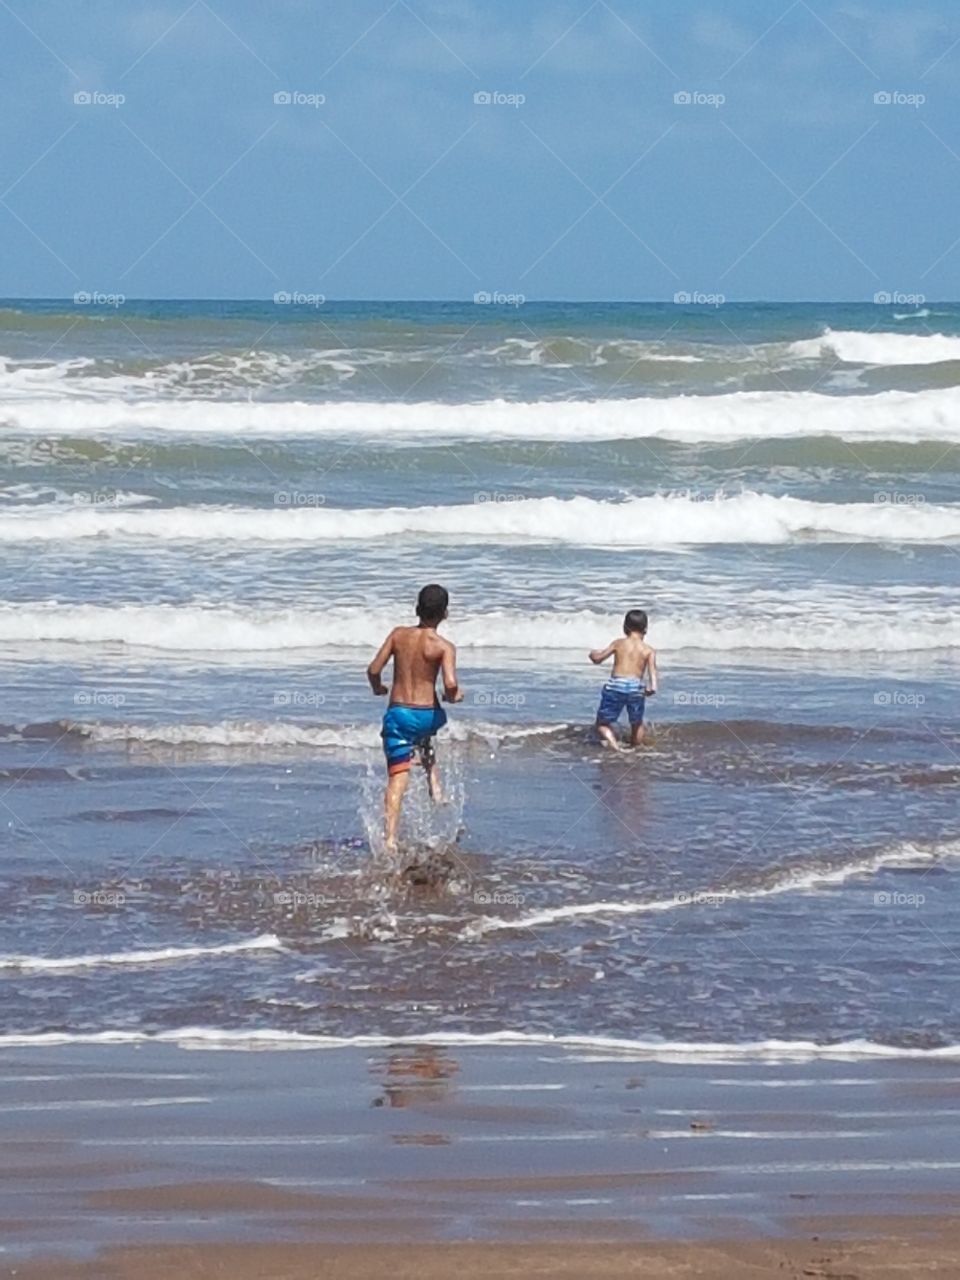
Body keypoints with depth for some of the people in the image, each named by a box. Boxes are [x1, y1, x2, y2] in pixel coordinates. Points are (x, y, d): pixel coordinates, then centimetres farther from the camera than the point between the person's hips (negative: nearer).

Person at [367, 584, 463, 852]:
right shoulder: (444, 646, -9)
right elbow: (450, 684, -21)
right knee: (424, 741, 39)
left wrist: (378, 688, 20)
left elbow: (373, 670, -2)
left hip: (397, 714, 0)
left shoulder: (399, 635, -1)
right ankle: (434, 784, 27)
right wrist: (454, 696, 3)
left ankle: (390, 837, -13)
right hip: (427, 716, 0)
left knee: (397, 779, 0)